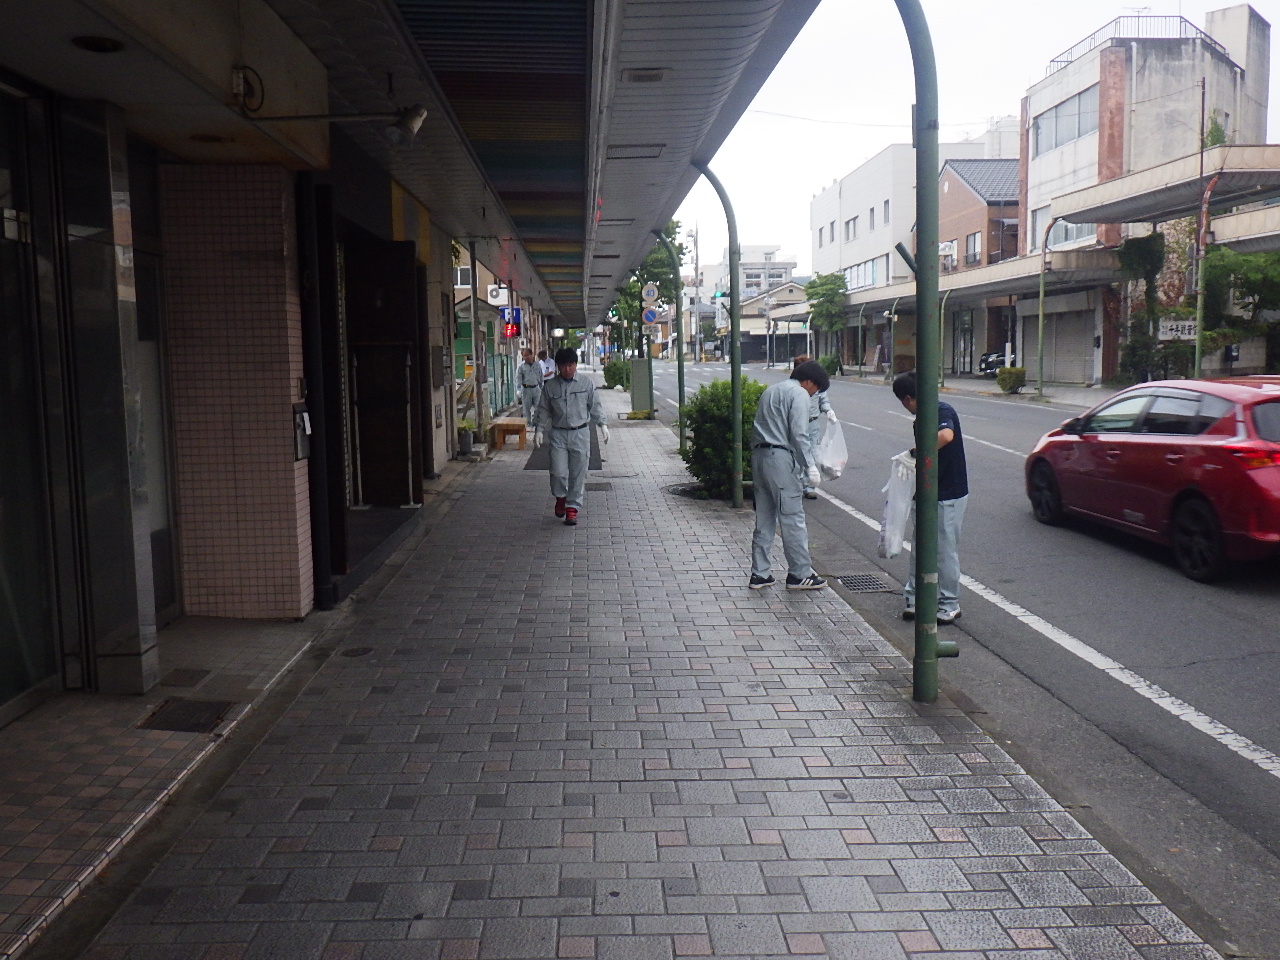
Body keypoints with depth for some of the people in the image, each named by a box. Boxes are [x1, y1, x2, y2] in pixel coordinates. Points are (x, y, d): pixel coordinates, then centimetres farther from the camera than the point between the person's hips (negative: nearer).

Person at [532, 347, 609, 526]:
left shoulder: (586, 384, 1)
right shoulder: (550, 386, 2)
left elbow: (595, 406, 8)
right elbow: (543, 410, 9)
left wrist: (603, 425, -1)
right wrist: (539, 430, 0)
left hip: (580, 433, 0)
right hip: (558, 434, 0)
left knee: (578, 474, 1)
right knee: (558, 472, -6)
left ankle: (572, 508, 13)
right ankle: (560, 497, 24)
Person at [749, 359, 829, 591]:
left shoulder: (770, 391, 22)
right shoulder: (799, 394, -5)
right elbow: (799, 434, -14)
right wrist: (810, 466, -11)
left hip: (759, 456, 9)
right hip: (780, 459, -9)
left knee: (764, 519, 12)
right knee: (792, 519, -1)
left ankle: (759, 574, 14)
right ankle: (800, 574, 4)